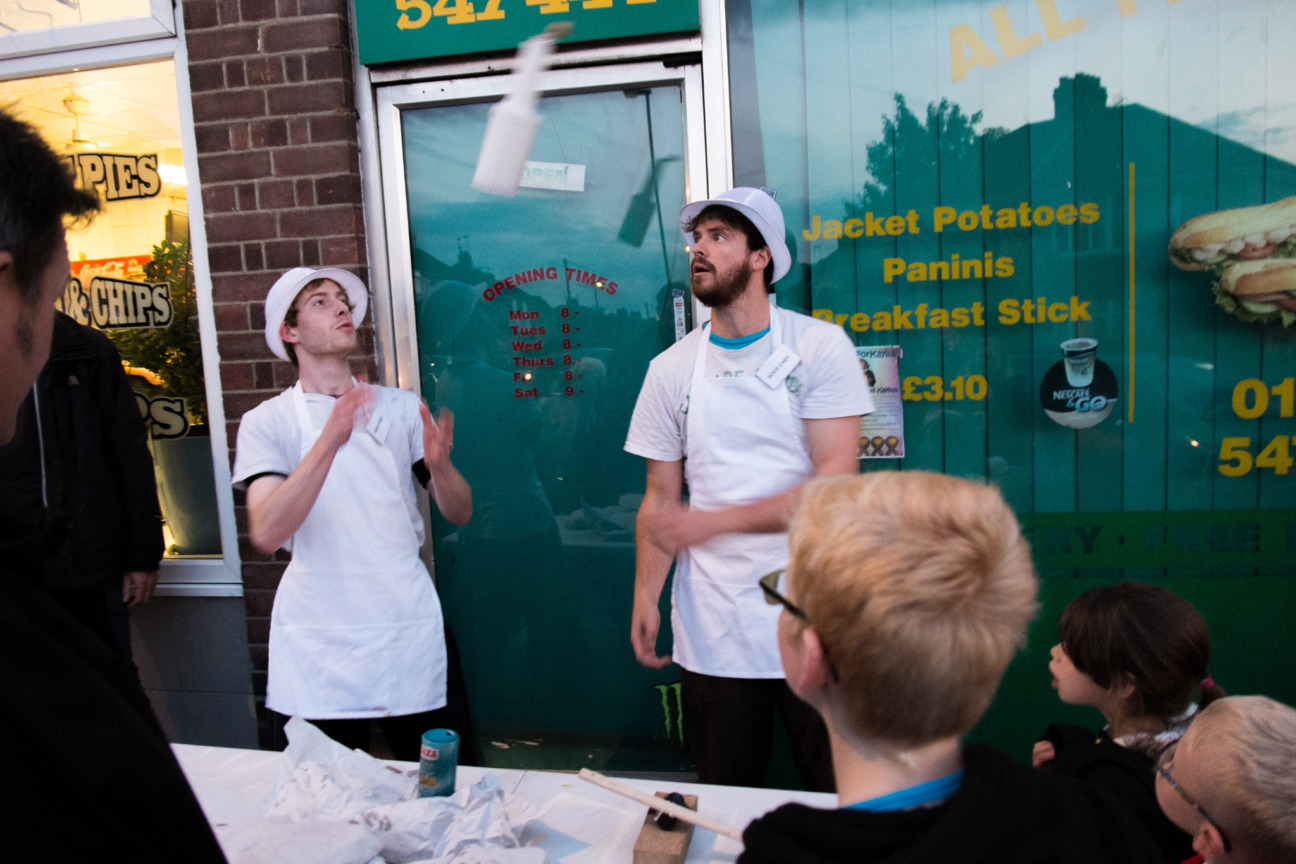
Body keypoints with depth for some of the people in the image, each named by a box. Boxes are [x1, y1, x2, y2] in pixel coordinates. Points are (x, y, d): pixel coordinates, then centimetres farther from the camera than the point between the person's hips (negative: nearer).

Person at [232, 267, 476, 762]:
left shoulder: (399, 407, 7)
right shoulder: (267, 422, 1)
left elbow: (459, 513, 6)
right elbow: (266, 534, -15)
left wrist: (439, 463, -16)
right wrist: (329, 441, -26)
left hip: (410, 627, 2)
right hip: (318, 644, -1)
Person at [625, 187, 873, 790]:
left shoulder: (820, 347, -4)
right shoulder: (671, 369, 5)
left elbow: (835, 486, -12)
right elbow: (661, 497, 7)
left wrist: (707, 522, -13)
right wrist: (645, 595, -6)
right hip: (713, 633, 3)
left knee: (841, 796, 10)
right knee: (724, 806, 13)